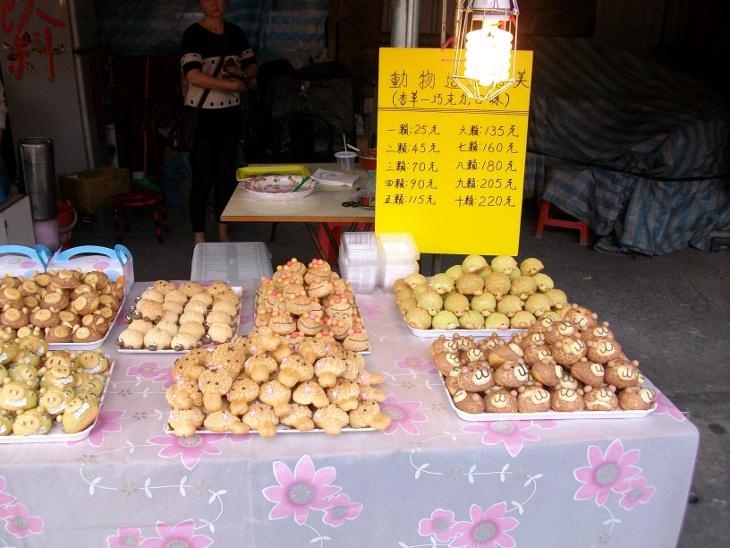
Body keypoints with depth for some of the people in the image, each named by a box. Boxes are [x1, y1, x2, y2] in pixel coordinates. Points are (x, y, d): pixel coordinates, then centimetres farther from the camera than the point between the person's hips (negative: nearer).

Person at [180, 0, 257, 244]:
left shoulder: (235, 33, 8)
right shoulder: (194, 34, -10)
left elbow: (252, 67, 16)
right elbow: (193, 76, -22)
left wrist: (240, 73, -7)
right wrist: (233, 85, -17)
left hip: (230, 114, 6)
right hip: (202, 116, -5)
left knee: (226, 178, 12)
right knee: (203, 181, -2)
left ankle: (223, 234, 25)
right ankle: (199, 241, 8)